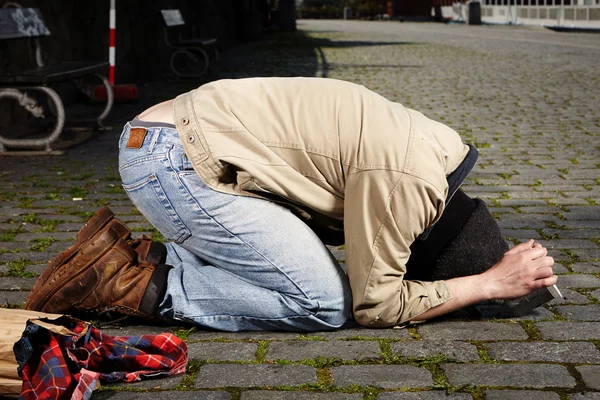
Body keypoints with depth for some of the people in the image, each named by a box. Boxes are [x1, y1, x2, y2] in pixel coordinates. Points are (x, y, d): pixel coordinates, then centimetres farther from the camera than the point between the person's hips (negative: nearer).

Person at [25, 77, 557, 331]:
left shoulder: (427, 143, 12)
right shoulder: (408, 179, -17)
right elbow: (375, 303, -10)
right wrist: (492, 283, -3)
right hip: (176, 160, -9)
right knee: (324, 303, -11)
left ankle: (137, 257, 5)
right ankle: (139, 285, -8)